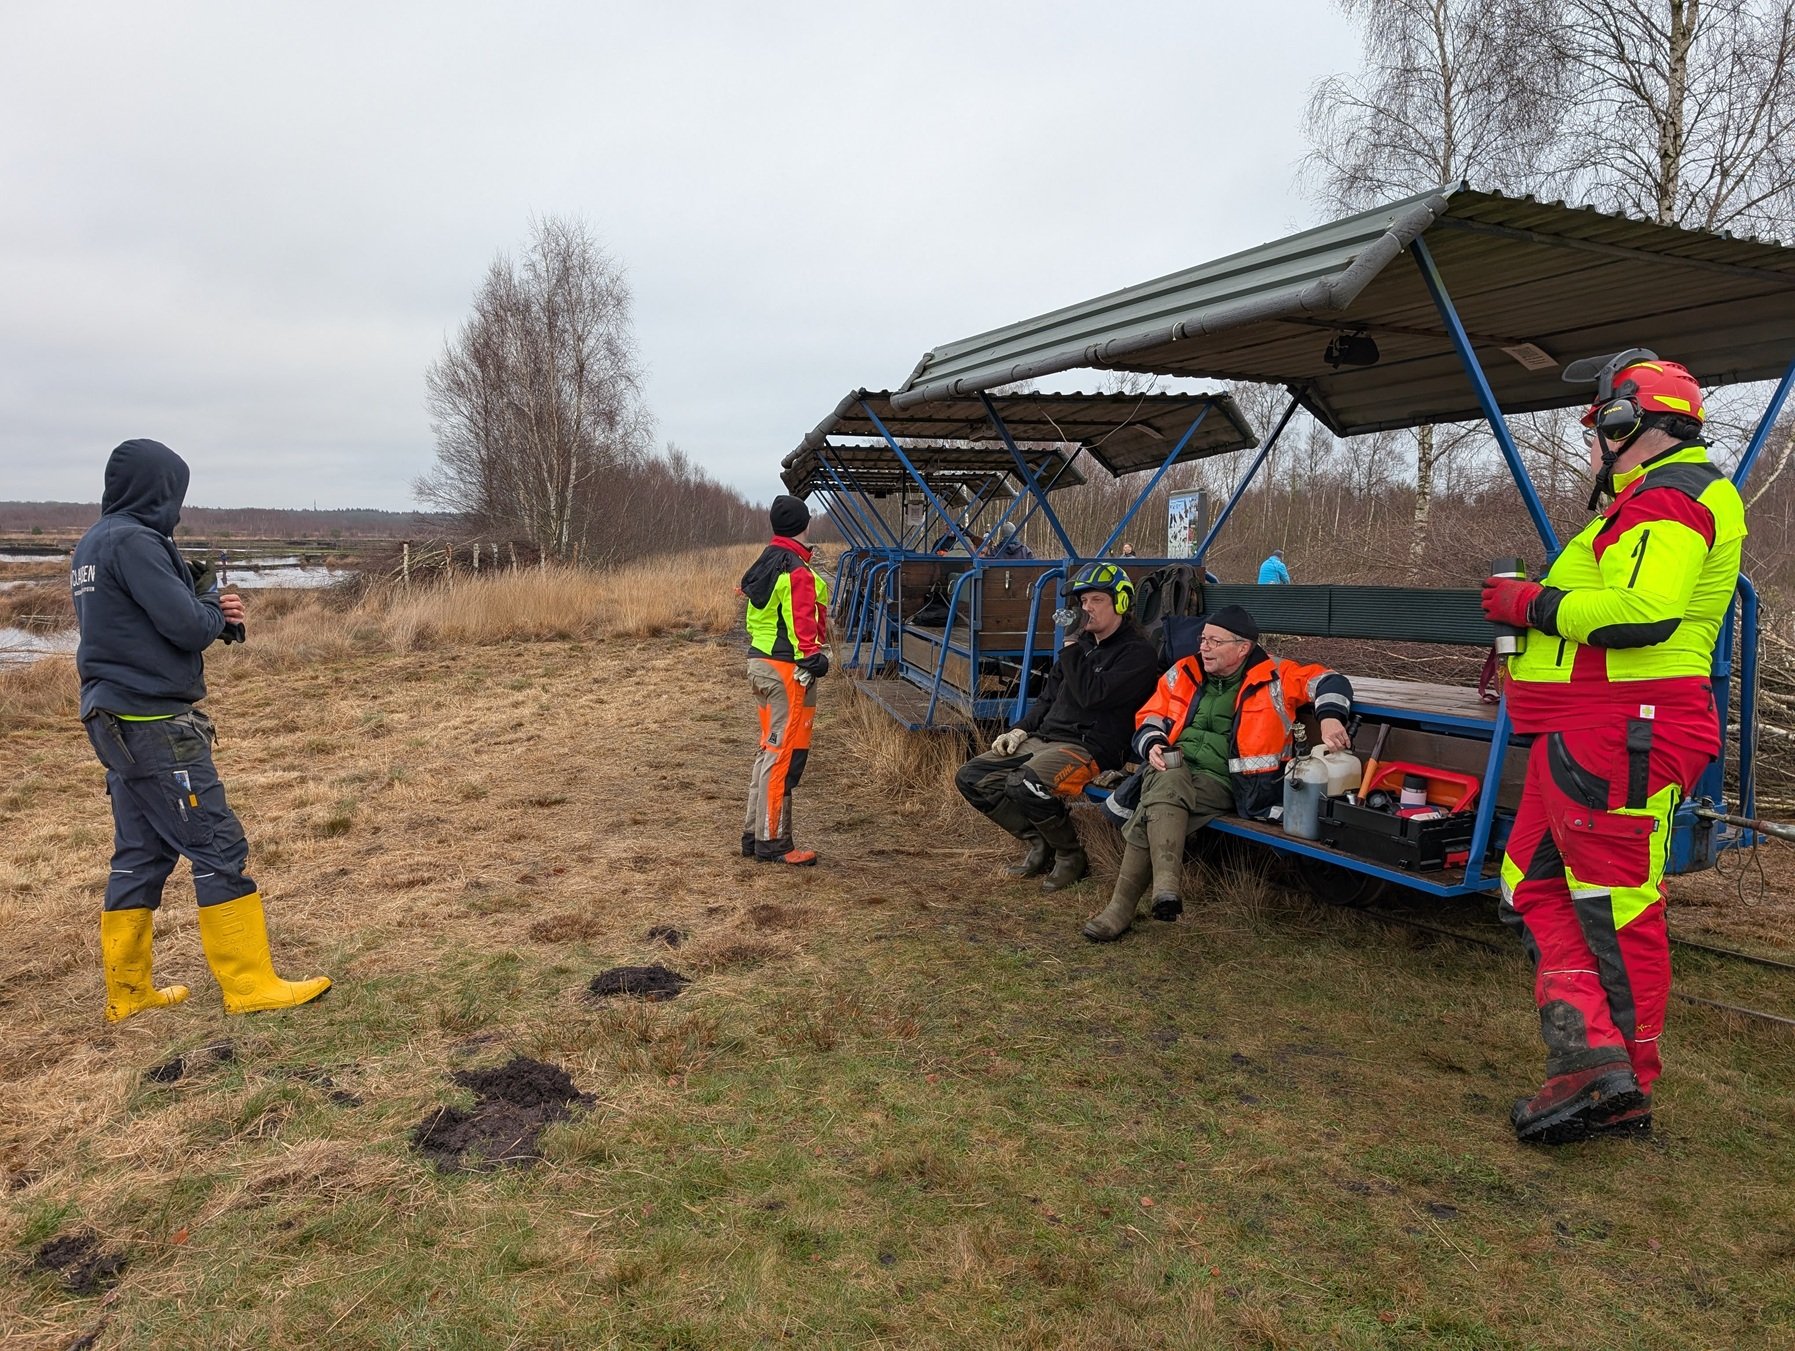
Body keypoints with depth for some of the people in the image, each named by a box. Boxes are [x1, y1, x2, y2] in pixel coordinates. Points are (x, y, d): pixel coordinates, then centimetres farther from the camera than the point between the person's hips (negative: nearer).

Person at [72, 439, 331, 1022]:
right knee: (220, 848, -5)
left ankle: (128, 991, 21)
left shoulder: (91, 545, 15)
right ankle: (250, 985, -1)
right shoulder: (134, 542, -16)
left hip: (116, 723, 10)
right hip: (155, 726, -10)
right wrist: (212, 604, 1)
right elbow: (187, 625, -21)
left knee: (141, 855, 14)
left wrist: (207, 610, 1)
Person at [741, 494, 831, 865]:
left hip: (760, 663, 10)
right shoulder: (797, 572, -15)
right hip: (787, 670, -10)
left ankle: (754, 834, 23)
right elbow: (802, 621, -23)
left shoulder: (765, 564, 15)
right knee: (785, 754, -4)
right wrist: (811, 656, -28)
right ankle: (772, 841, 1)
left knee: (771, 749, 17)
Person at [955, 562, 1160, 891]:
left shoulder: (1137, 652, -7)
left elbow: (1093, 696, -21)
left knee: (1023, 785, -34)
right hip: (1044, 738, 9)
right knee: (970, 778, -1)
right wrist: (1020, 729, 10)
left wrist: (1071, 653, -9)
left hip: (1090, 747, -9)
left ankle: (1071, 857, -8)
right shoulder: (1083, 643, 19)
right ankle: (1040, 844, 8)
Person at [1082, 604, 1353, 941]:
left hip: (1218, 780, -3)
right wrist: (1153, 745, 0)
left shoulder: (1274, 677, 5)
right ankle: (1165, 885, -45)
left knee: (1158, 806, -31)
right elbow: (1150, 716, 21)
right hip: (1171, 766, 3)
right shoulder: (1184, 672, 16)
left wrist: (1330, 717, -15)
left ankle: (1122, 907, -31)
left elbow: (1328, 681, 4)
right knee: (1167, 787, -35)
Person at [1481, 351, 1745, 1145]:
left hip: (1619, 738, -11)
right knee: (1534, 885, 10)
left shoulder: (1668, 496, -11)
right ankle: (1591, 1055, 9)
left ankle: (1624, 1091, 4)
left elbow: (1641, 611, -27)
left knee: (1616, 910, -4)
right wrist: (1531, 625, 15)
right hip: (1585, 736, 11)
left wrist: (1534, 604, -14)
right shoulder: (1651, 499, 24)